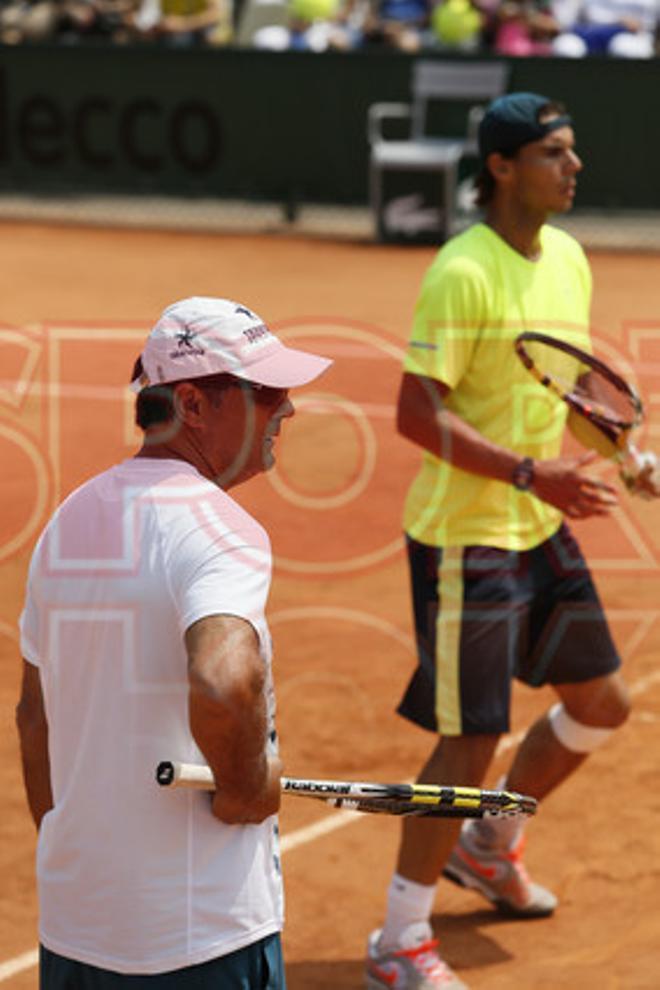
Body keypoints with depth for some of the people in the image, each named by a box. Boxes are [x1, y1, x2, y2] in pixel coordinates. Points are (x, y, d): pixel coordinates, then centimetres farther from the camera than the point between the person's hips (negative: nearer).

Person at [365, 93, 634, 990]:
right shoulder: (463, 272, -19)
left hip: (540, 530, 9)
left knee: (601, 700, 17)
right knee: (471, 739, -6)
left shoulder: (568, 259, 7)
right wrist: (530, 474, -29)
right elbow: (417, 414, -23)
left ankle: (490, 845, 41)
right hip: (464, 537, -9)